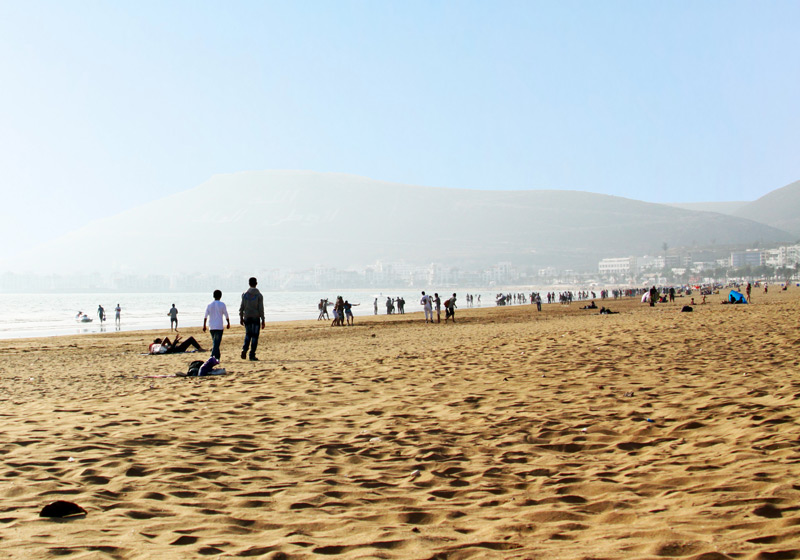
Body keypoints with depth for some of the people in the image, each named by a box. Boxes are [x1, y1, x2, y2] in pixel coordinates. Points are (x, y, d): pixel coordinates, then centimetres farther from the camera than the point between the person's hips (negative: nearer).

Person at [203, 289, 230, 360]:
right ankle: (213, 356, -21)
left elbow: (205, 316, 3)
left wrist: (204, 326, 7)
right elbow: (226, 316, 0)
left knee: (214, 341, 17)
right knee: (217, 343, -8)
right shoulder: (222, 305, -4)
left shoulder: (209, 305, 6)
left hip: (211, 327, 4)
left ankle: (217, 356, 21)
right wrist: (228, 323, 13)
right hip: (219, 327, -4)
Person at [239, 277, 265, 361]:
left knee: (248, 334, 19)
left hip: (247, 318, 3)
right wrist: (263, 321, -3)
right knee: (254, 336, 3)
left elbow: (241, 307, 3)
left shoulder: (245, 294, 2)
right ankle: (252, 355, 1)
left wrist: (241, 318, 13)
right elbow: (261, 308, -8)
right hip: (255, 318, -3)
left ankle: (244, 349, -3)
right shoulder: (259, 295, -6)